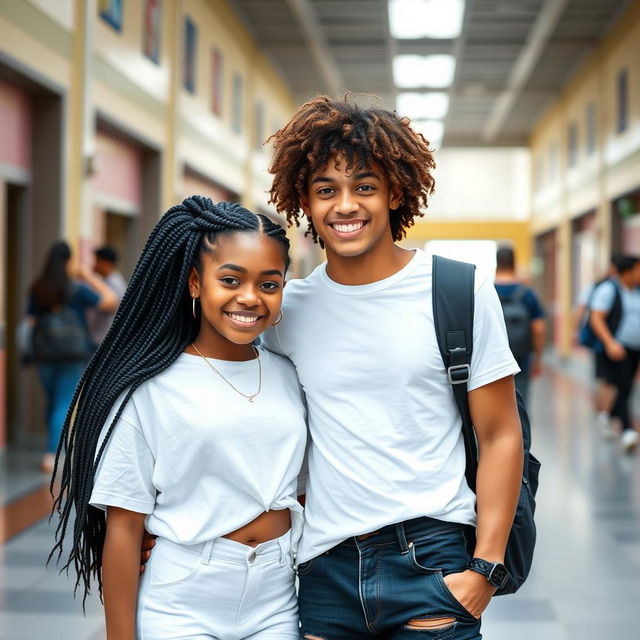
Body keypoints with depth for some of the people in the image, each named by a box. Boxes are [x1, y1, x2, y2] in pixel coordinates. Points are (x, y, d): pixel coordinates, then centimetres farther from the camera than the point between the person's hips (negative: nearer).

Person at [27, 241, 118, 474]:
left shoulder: (36, 289, 0)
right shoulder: (77, 288, -9)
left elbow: (31, 322, 2)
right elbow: (111, 301, -5)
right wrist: (90, 278, 2)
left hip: (44, 355, 3)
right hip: (72, 354, -3)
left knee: (52, 402, 20)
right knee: (63, 405, 0)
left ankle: (54, 448, 29)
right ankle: (51, 455, -11)